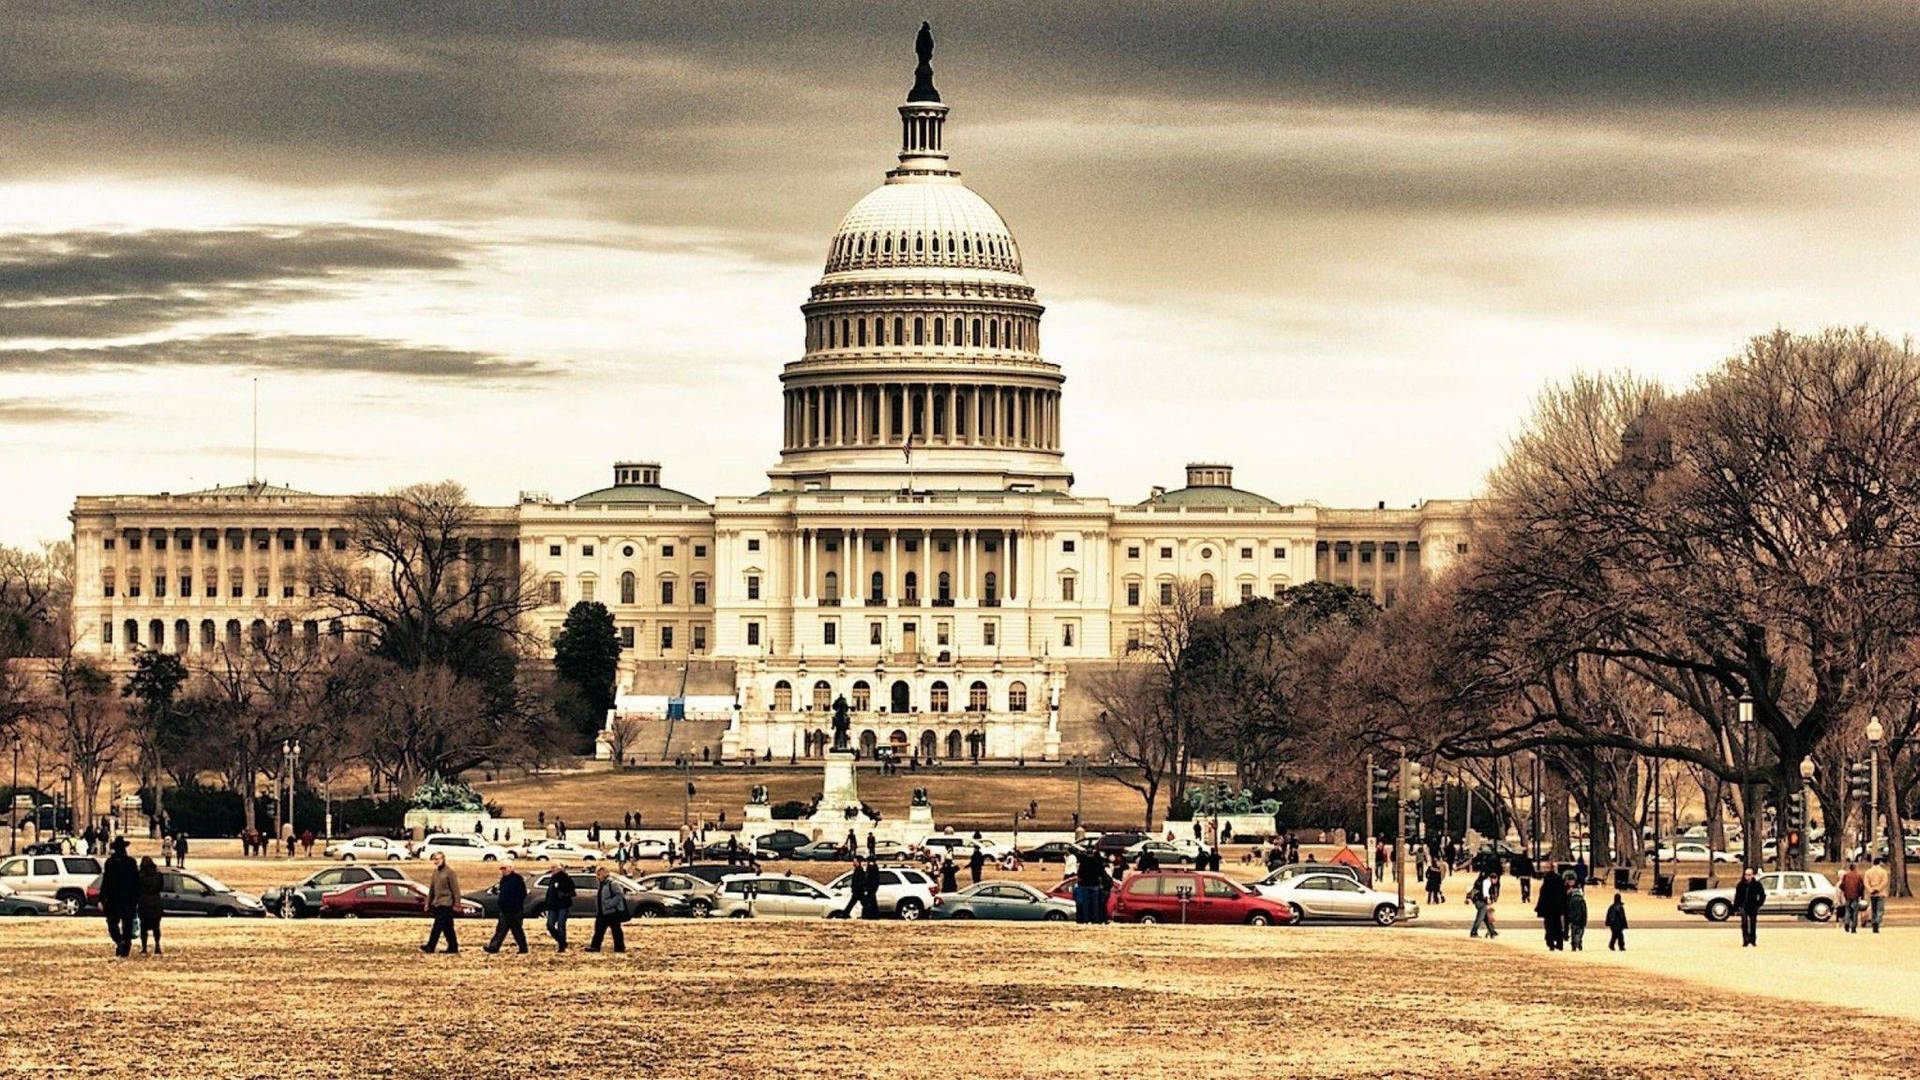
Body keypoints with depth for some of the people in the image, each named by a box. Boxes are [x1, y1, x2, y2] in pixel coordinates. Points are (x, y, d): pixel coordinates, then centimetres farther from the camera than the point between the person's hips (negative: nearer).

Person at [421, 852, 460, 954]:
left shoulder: (449, 872, -9)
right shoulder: (435, 871, 13)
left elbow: (455, 888, -9)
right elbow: (431, 888, 19)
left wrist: (457, 903, -12)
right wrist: (428, 902, 17)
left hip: (445, 903, -7)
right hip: (436, 903, 7)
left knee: (438, 926, -11)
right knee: (447, 928, 10)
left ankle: (430, 947, -13)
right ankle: (453, 947, 14)